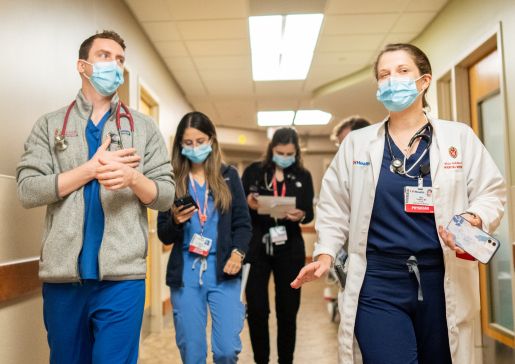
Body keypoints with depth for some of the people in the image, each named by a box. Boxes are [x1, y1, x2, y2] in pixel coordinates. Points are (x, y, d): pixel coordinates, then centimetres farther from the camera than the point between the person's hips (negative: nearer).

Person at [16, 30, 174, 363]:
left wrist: (133, 178, -16)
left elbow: (166, 196, 5)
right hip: (62, 274, 1)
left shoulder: (145, 128, 9)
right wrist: (93, 168, -10)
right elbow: (28, 190, -2)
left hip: (122, 275, -1)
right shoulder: (49, 125, 9)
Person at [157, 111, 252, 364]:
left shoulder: (228, 176, 8)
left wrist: (238, 253, -11)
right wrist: (175, 221, -15)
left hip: (222, 270, 0)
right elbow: (164, 236, 6)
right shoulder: (173, 180, 5)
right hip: (185, 273, 1)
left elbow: (243, 223, 5)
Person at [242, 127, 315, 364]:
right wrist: (248, 204, -20)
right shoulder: (253, 171, 2)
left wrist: (300, 215, -18)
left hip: (290, 249, 1)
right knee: (256, 309, -1)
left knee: (288, 309, 7)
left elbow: (309, 213, 4)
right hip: (257, 247, -1)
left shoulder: (303, 176, 6)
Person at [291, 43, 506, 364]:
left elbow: (492, 193, 5)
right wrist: (325, 253, -1)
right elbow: (335, 204, 9)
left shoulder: (460, 137, 5)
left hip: (443, 282, 1)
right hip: (378, 283, -1)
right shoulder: (357, 142, 6)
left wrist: (473, 220, -15)